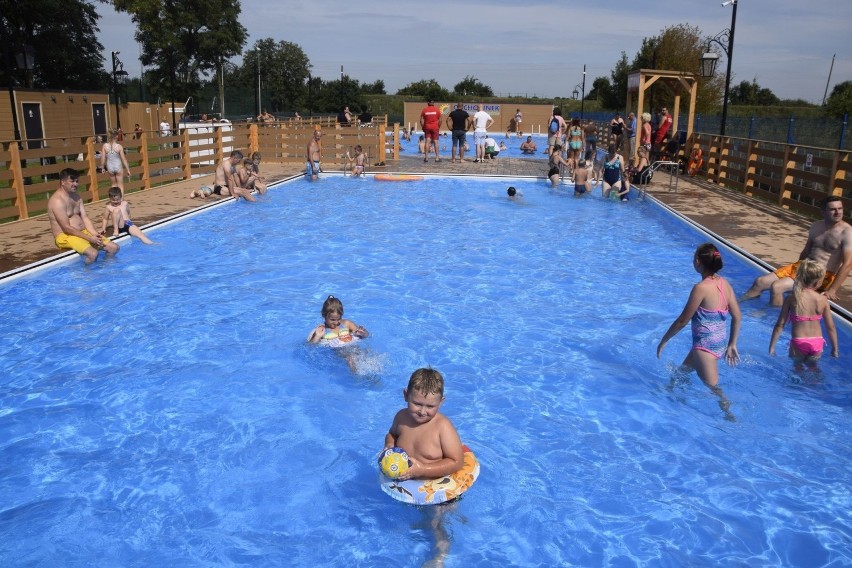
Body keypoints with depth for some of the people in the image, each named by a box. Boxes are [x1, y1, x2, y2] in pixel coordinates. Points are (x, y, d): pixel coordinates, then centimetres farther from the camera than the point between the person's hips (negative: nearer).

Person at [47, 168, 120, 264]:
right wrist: (89, 238, -20)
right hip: (66, 236, -9)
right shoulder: (57, 200, -15)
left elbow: (85, 218, 9)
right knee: (92, 253, -34)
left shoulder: (77, 197, 13)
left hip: (84, 232, 9)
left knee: (114, 248, -3)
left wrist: (95, 234, -9)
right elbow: (66, 228, -19)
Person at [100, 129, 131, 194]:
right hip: (118, 167, -2)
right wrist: (128, 170, -2)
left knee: (114, 184, 20)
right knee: (120, 185, 10)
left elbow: (103, 158, -4)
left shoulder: (105, 145, -7)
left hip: (110, 167, 2)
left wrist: (102, 167, 11)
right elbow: (124, 159, -9)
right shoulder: (119, 146, -12)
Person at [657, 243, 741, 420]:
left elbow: (683, 321, -16)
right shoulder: (724, 283, 1)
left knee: (714, 388, 1)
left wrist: (663, 341, -4)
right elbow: (737, 317, 6)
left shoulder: (701, 288, -22)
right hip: (720, 343, 9)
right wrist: (732, 344, 16)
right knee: (682, 370, 28)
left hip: (705, 346, -9)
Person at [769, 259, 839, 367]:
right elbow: (831, 327, 0)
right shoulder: (823, 300, -5)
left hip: (798, 343, -2)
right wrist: (835, 348, 14)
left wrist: (772, 346, -1)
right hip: (817, 344, 2)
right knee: (812, 366, 28)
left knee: (797, 365, 26)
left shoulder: (791, 298, -10)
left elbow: (780, 325, -9)